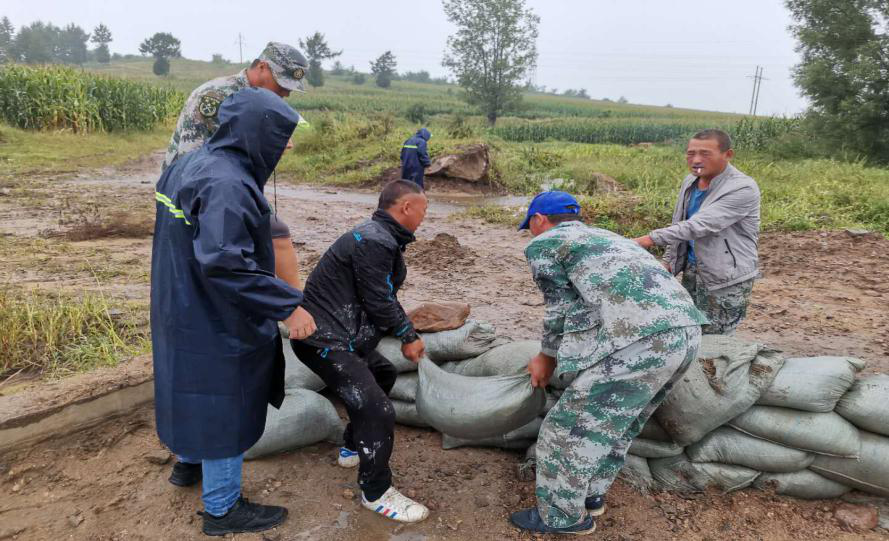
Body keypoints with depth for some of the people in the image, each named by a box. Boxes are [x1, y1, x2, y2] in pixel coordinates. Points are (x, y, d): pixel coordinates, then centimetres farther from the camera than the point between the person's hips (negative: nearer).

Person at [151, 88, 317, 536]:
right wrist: (288, 305, -32)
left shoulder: (192, 163, 3)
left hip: (183, 309, 10)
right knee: (225, 405, 7)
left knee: (193, 388, 28)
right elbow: (224, 263, -35)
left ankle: (189, 460, 53)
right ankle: (222, 508, 25)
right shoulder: (228, 185, -28)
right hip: (216, 322, -10)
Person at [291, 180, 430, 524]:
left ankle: (353, 449, 39)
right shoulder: (375, 242, -22)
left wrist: (407, 333, 15)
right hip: (325, 340, -11)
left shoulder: (381, 237, 13)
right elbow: (378, 302, -18)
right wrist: (408, 335, -3)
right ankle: (376, 493, 5)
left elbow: (386, 296, 18)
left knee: (383, 374, 27)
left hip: (335, 333, 11)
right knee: (378, 410, -13)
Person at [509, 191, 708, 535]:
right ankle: (591, 494, 38)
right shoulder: (603, 237, 33)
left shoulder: (544, 244, 10)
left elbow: (561, 311, 10)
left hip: (642, 341, -9)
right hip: (685, 332, 9)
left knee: (573, 426, 7)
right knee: (616, 420, 24)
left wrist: (546, 360, 27)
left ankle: (562, 516, 23)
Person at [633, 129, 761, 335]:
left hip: (726, 279, -7)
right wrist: (668, 262, 11)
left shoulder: (743, 189, -19)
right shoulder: (690, 182, 6)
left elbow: (700, 226, -29)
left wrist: (652, 238, -32)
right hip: (692, 272, 7)